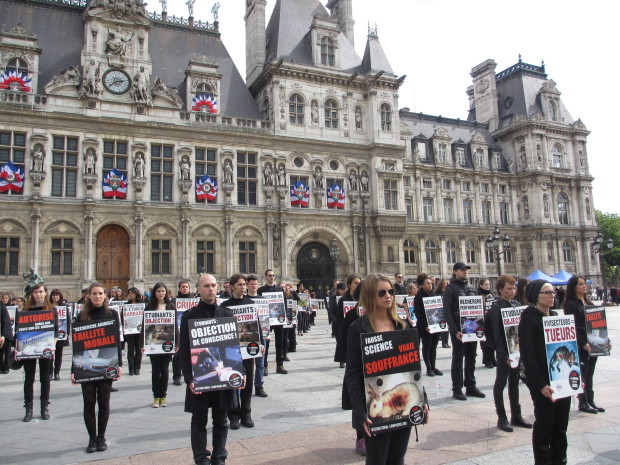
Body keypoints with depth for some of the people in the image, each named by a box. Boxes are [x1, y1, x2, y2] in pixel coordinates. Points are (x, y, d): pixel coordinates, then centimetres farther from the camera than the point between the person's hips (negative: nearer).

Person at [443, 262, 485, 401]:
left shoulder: (472, 288, 13)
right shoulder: (450, 289, -5)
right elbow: (447, 311, -11)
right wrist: (455, 330, -18)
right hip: (458, 329, -6)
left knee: (471, 358, 11)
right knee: (458, 359, 1)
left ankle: (471, 386, 21)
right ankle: (457, 389, 8)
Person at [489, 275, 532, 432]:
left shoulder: (516, 304, 9)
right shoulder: (496, 306, -12)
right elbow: (497, 334, -16)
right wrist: (504, 355, -20)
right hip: (504, 351, -7)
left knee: (514, 382, 15)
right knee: (500, 383, 4)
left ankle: (516, 416, 25)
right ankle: (502, 418, 12)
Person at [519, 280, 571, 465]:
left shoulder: (555, 316, 12)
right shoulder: (529, 319, -12)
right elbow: (527, 356, -16)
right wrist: (541, 385, -19)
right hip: (543, 382, -7)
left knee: (561, 424, 14)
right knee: (544, 425, 3)